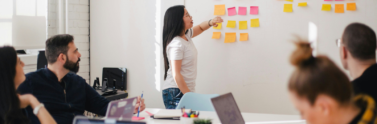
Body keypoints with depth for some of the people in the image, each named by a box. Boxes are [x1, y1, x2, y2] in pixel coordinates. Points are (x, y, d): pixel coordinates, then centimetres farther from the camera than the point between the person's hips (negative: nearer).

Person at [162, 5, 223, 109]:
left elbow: (200, 28, 30)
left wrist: (210, 22, 7)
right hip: (176, 93, -9)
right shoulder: (176, 44, -18)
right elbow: (176, 75, -21)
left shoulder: (186, 35, 9)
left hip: (185, 90, 9)